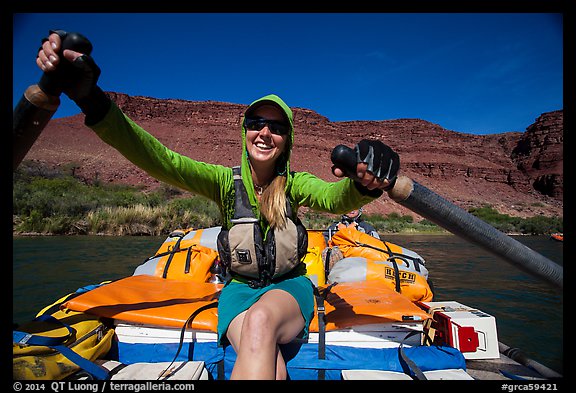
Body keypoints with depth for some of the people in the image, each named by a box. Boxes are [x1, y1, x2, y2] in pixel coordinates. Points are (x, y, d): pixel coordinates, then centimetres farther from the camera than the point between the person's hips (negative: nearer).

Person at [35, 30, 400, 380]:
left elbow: (333, 197, -29)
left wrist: (361, 184, -55)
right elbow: (160, 160, -23)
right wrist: (90, 97, -38)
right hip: (239, 288, 0)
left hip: (289, 287, 0)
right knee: (271, 368, -30)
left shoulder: (294, 183, -7)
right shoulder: (225, 181, -8)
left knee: (260, 320, -36)